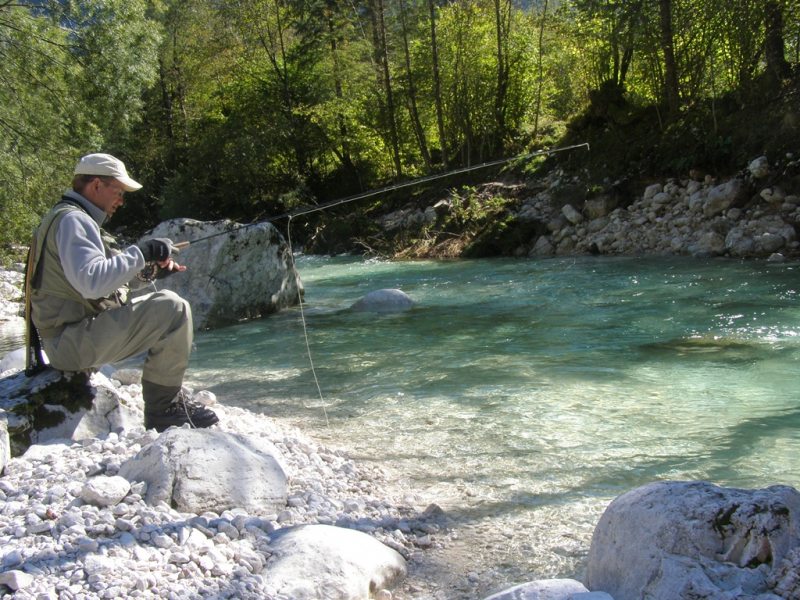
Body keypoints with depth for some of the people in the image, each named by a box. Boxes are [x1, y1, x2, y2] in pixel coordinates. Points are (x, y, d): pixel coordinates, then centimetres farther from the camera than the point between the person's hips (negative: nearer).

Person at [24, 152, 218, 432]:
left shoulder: (69, 219, 21)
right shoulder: (72, 220, -13)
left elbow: (110, 280, 20)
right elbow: (92, 281, -28)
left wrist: (149, 270, 6)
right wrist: (141, 252, -19)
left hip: (70, 336, 11)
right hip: (74, 341, -11)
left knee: (159, 305, 20)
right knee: (172, 308, -21)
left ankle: (172, 396, 16)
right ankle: (164, 406, -11)